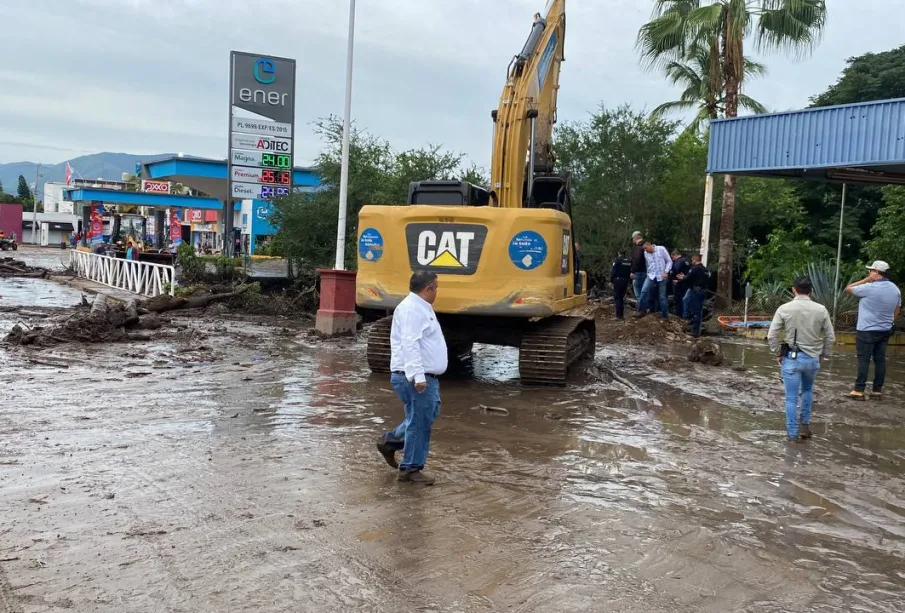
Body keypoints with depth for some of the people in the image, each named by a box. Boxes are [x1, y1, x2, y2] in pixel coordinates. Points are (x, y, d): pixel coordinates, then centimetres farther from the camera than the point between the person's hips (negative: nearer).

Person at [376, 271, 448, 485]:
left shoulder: (421, 307, 19)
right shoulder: (412, 309, -16)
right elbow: (409, 344, -25)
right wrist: (418, 375, -30)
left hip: (426, 376, 11)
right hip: (416, 378, -11)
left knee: (427, 416, 18)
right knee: (419, 422, -2)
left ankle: (390, 441, 28)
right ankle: (411, 469, 9)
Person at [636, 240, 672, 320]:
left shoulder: (661, 249, -9)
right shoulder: (645, 253, 3)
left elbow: (669, 261, -5)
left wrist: (666, 272, -15)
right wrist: (648, 273, 8)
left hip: (661, 277, -3)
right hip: (651, 275, 3)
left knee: (662, 296, 4)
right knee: (644, 291, -16)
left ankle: (665, 315, 15)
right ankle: (643, 311, -5)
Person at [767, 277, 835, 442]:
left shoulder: (784, 309, -9)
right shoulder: (821, 310, -4)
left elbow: (771, 336, -9)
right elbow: (830, 337, 1)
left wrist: (778, 353, 5)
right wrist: (822, 355, 15)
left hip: (791, 358, -2)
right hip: (813, 358, 2)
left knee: (792, 397, 6)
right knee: (807, 390, 27)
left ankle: (793, 432, 13)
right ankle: (805, 425, 31)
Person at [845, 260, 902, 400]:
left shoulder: (869, 288, -18)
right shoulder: (895, 289, 6)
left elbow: (848, 289, -5)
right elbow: (897, 311, 14)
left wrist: (865, 280, -3)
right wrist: (889, 324, 22)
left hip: (867, 330, -6)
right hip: (885, 330, 7)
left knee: (863, 360, -4)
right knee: (880, 360, 9)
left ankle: (859, 391, -5)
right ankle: (877, 390, 13)